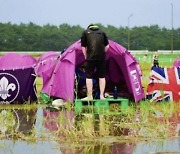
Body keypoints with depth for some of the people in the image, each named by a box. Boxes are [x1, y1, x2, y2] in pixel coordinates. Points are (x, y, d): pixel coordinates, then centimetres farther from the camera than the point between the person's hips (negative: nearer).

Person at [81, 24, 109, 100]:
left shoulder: (85, 32, 13)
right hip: (102, 58, 3)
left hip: (91, 57, -3)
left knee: (89, 76, 4)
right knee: (102, 76, 12)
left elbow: (83, 47, 11)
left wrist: (86, 57, 19)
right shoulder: (102, 33, 19)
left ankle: (89, 96, 2)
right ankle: (102, 96, 13)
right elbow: (107, 46, 18)